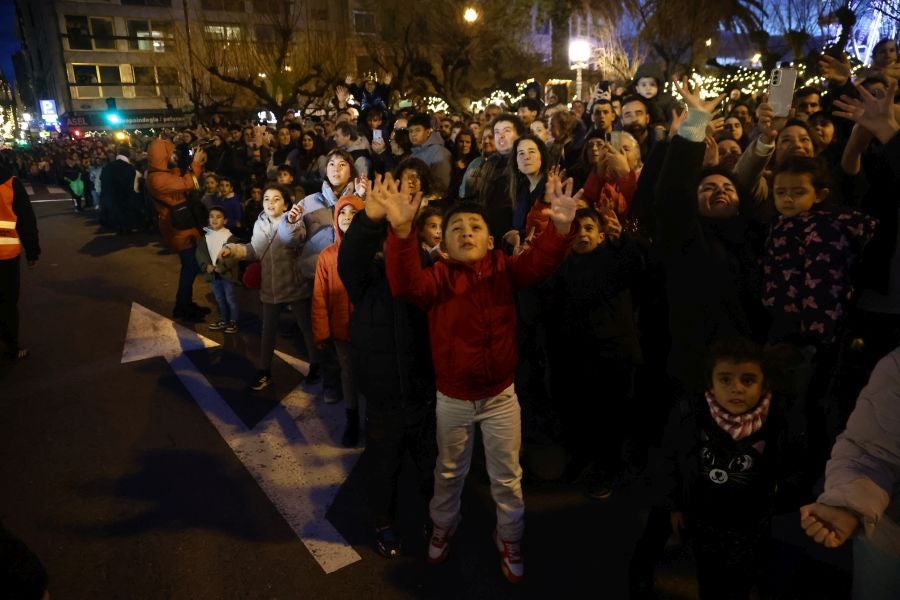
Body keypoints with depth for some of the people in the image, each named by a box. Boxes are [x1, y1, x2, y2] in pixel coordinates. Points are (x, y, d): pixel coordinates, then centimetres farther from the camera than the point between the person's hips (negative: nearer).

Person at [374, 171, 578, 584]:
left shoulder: (504, 270, -8)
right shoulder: (439, 277, -11)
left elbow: (540, 262, -26)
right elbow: (407, 285, -32)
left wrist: (561, 228, -48)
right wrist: (402, 230, -49)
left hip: (501, 395, 0)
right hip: (452, 399, 0)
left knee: (507, 477, 17)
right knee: (449, 472, 23)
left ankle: (509, 541, 42)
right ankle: (442, 528, 50)